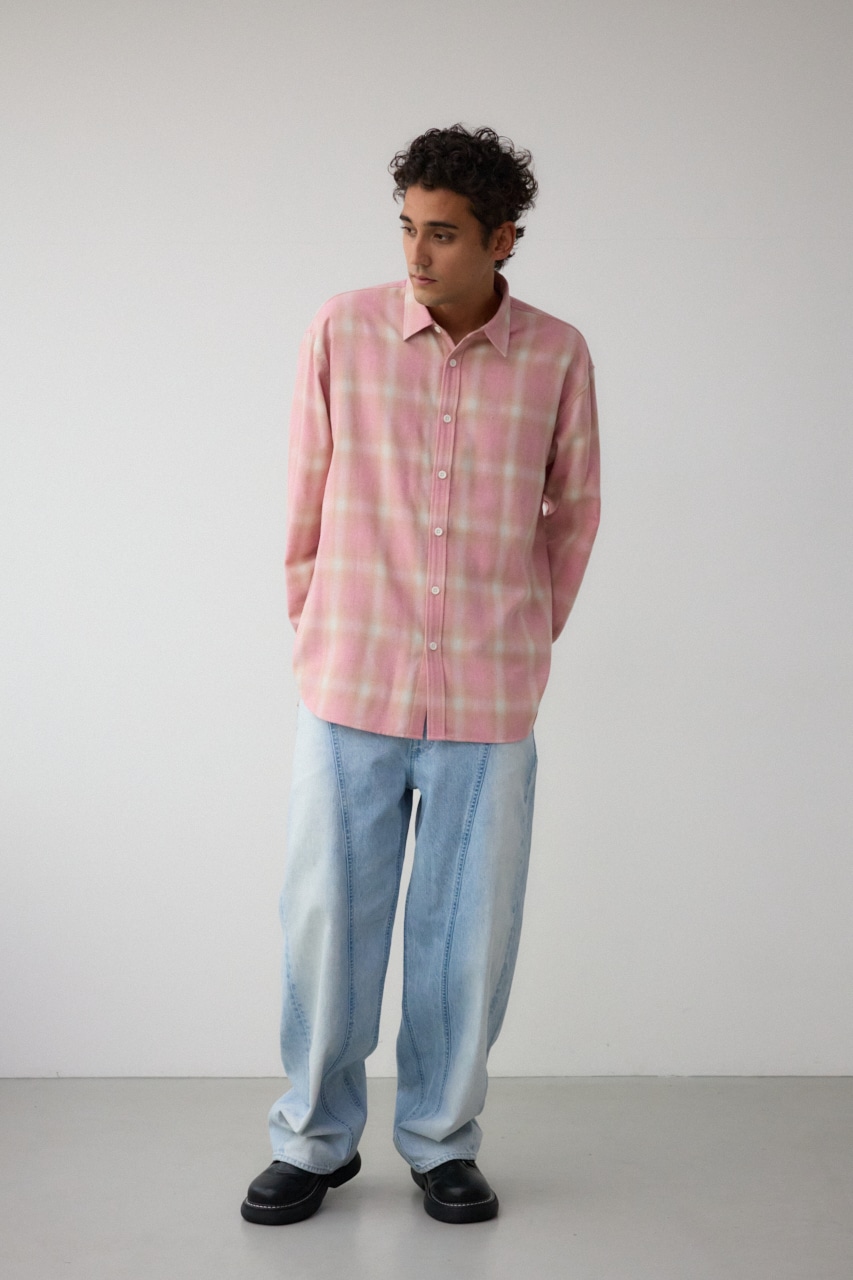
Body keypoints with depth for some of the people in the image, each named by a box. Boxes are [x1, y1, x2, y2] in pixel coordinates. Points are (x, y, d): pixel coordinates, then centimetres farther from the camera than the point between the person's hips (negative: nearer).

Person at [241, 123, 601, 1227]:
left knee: (467, 932, 8)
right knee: (326, 920, 6)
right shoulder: (342, 330, -2)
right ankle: (315, 1141, 25)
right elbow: (307, 497, 7)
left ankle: (443, 1144, 26)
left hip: (489, 705, 0)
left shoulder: (557, 358, -1)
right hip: (350, 687, 0)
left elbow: (572, 512, 12)